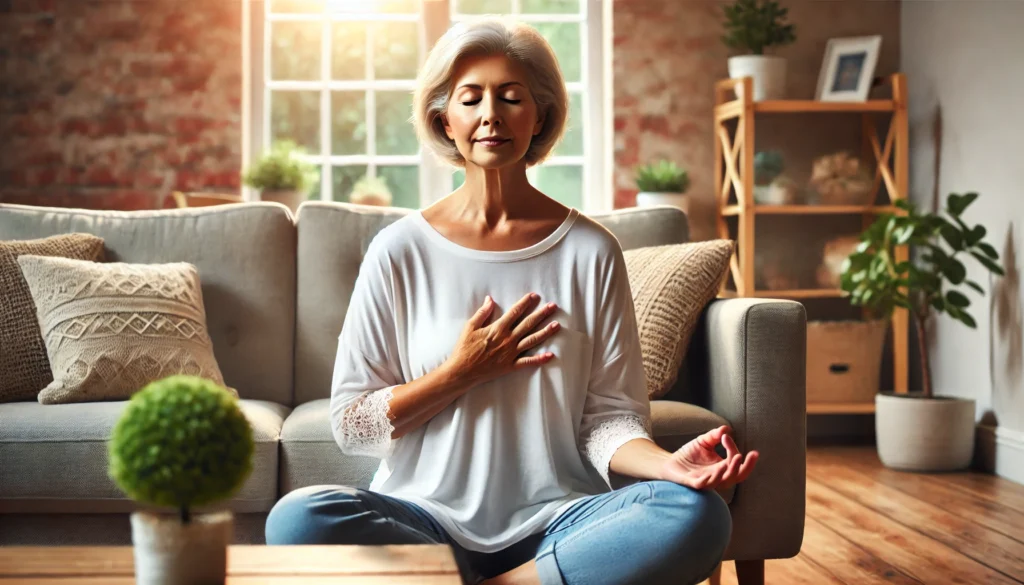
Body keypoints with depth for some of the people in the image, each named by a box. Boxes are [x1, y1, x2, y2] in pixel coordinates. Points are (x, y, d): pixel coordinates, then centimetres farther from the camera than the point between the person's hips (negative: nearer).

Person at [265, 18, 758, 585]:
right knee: (298, 518, -31)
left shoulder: (590, 250, 4)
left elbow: (608, 416, 1)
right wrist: (463, 372, -10)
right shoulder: (401, 251, 2)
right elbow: (350, 425, 2)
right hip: (429, 516, 0)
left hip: (554, 517, 1)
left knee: (698, 515, -28)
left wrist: (669, 464, -20)